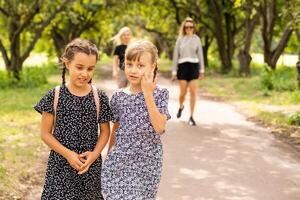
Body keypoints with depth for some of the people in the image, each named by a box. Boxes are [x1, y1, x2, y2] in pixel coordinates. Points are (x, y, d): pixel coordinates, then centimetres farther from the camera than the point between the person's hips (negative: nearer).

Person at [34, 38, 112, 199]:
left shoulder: (99, 97, -3)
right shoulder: (54, 96, -7)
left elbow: (105, 131, 5)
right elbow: (45, 133, -3)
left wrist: (94, 154, -11)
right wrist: (68, 154, -13)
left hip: (91, 165, 1)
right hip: (60, 165, -1)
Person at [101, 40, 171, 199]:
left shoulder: (160, 94, -4)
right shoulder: (118, 97, 0)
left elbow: (159, 127, -16)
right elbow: (115, 130, 11)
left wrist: (148, 94, -16)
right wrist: (109, 157, 16)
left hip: (148, 163, -1)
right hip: (120, 161, 1)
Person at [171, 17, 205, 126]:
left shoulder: (196, 39, 5)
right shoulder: (180, 39, 5)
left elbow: (200, 54, 8)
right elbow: (175, 55, 4)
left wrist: (202, 70, 5)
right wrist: (174, 71, 1)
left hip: (194, 66, 0)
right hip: (182, 66, 0)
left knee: (193, 93, -6)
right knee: (183, 92, 1)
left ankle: (191, 117, 2)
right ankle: (181, 107, 35)